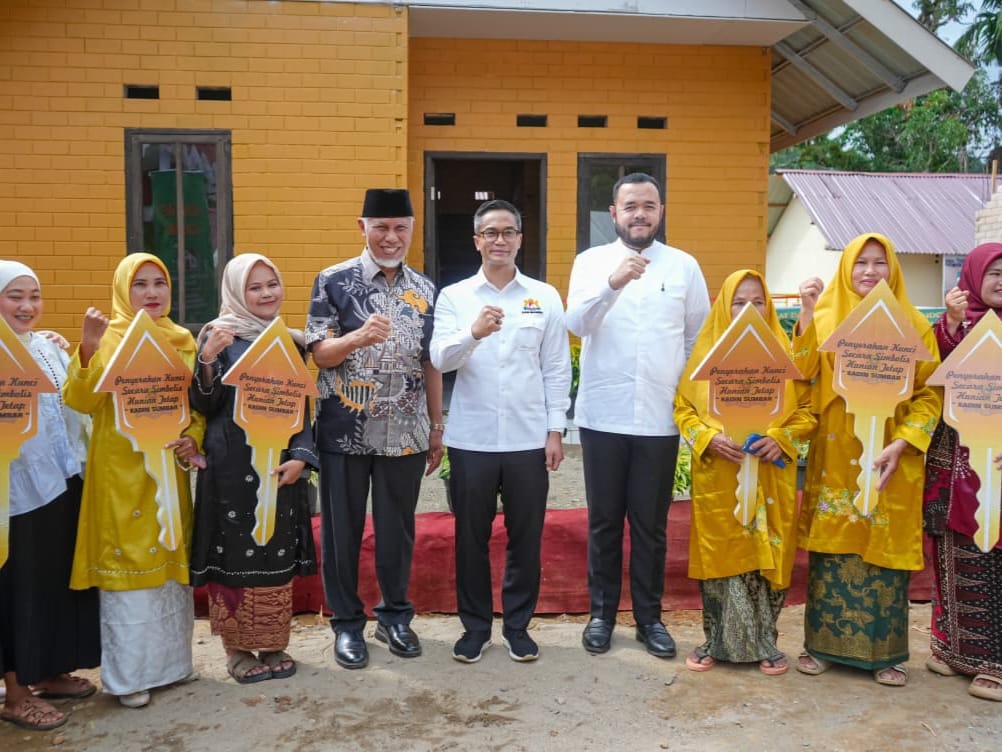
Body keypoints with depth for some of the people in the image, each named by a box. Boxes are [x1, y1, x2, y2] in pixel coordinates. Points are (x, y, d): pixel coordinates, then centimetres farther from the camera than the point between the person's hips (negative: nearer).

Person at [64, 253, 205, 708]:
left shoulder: (182, 341, 8)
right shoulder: (109, 338, -6)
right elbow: (78, 401, -18)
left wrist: (194, 438, -4)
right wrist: (87, 349, -31)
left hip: (169, 469, 5)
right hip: (122, 471, -5)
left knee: (170, 560, 13)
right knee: (127, 562, 0)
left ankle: (170, 659, 28)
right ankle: (128, 673, 13)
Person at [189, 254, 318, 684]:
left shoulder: (291, 342, 9)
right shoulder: (219, 336, -2)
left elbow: (302, 408, 10)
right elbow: (203, 405, -6)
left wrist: (301, 456, -4)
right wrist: (207, 358, -21)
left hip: (280, 462, 4)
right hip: (232, 465, -3)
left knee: (277, 554, 8)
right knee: (235, 552, 1)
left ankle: (274, 645, 22)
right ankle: (237, 648, 16)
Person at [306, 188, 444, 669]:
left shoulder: (423, 289, 8)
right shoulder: (333, 281, -3)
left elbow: (432, 363, 11)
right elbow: (319, 355, -7)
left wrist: (437, 427, 10)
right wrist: (359, 336, -26)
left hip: (405, 433, 3)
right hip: (345, 431, -2)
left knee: (398, 529, 12)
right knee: (342, 530, 8)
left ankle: (395, 615, 30)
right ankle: (347, 623, 24)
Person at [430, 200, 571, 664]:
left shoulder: (545, 297, 5)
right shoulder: (454, 296, 2)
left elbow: (557, 369, 5)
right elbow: (440, 359, -10)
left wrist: (555, 430, 0)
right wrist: (473, 332, -29)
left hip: (528, 439, 1)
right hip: (471, 439, 0)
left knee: (525, 537, 9)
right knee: (471, 537, 9)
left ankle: (518, 625, 25)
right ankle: (475, 626, 25)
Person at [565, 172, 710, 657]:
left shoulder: (685, 266, 4)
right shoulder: (591, 261, 0)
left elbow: (701, 339, 9)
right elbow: (576, 323, -16)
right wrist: (612, 283, -31)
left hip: (660, 418, 1)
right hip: (603, 416, -1)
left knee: (651, 523, 10)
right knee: (604, 521, 10)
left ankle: (649, 617, 24)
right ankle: (601, 613, 23)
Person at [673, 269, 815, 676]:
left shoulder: (784, 353, 4)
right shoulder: (707, 352, 3)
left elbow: (807, 410, 5)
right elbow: (683, 408, 4)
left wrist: (781, 438, -12)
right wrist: (709, 438, -13)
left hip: (771, 478, 0)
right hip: (718, 478, 0)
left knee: (767, 555, 5)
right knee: (721, 555, 5)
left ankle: (764, 643, 21)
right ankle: (718, 642, 19)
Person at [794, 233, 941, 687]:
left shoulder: (913, 325, 4)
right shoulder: (825, 319, 6)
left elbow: (931, 393, 0)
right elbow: (801, 375, -9)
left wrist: (901, 443, -12)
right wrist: (807, 314, -16)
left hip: (891, 461, 0)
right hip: (835, 458, 0)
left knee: (885, 550, 4)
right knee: (832, 548, 5)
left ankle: (884, 650, 17)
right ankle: (823, 642, 17)